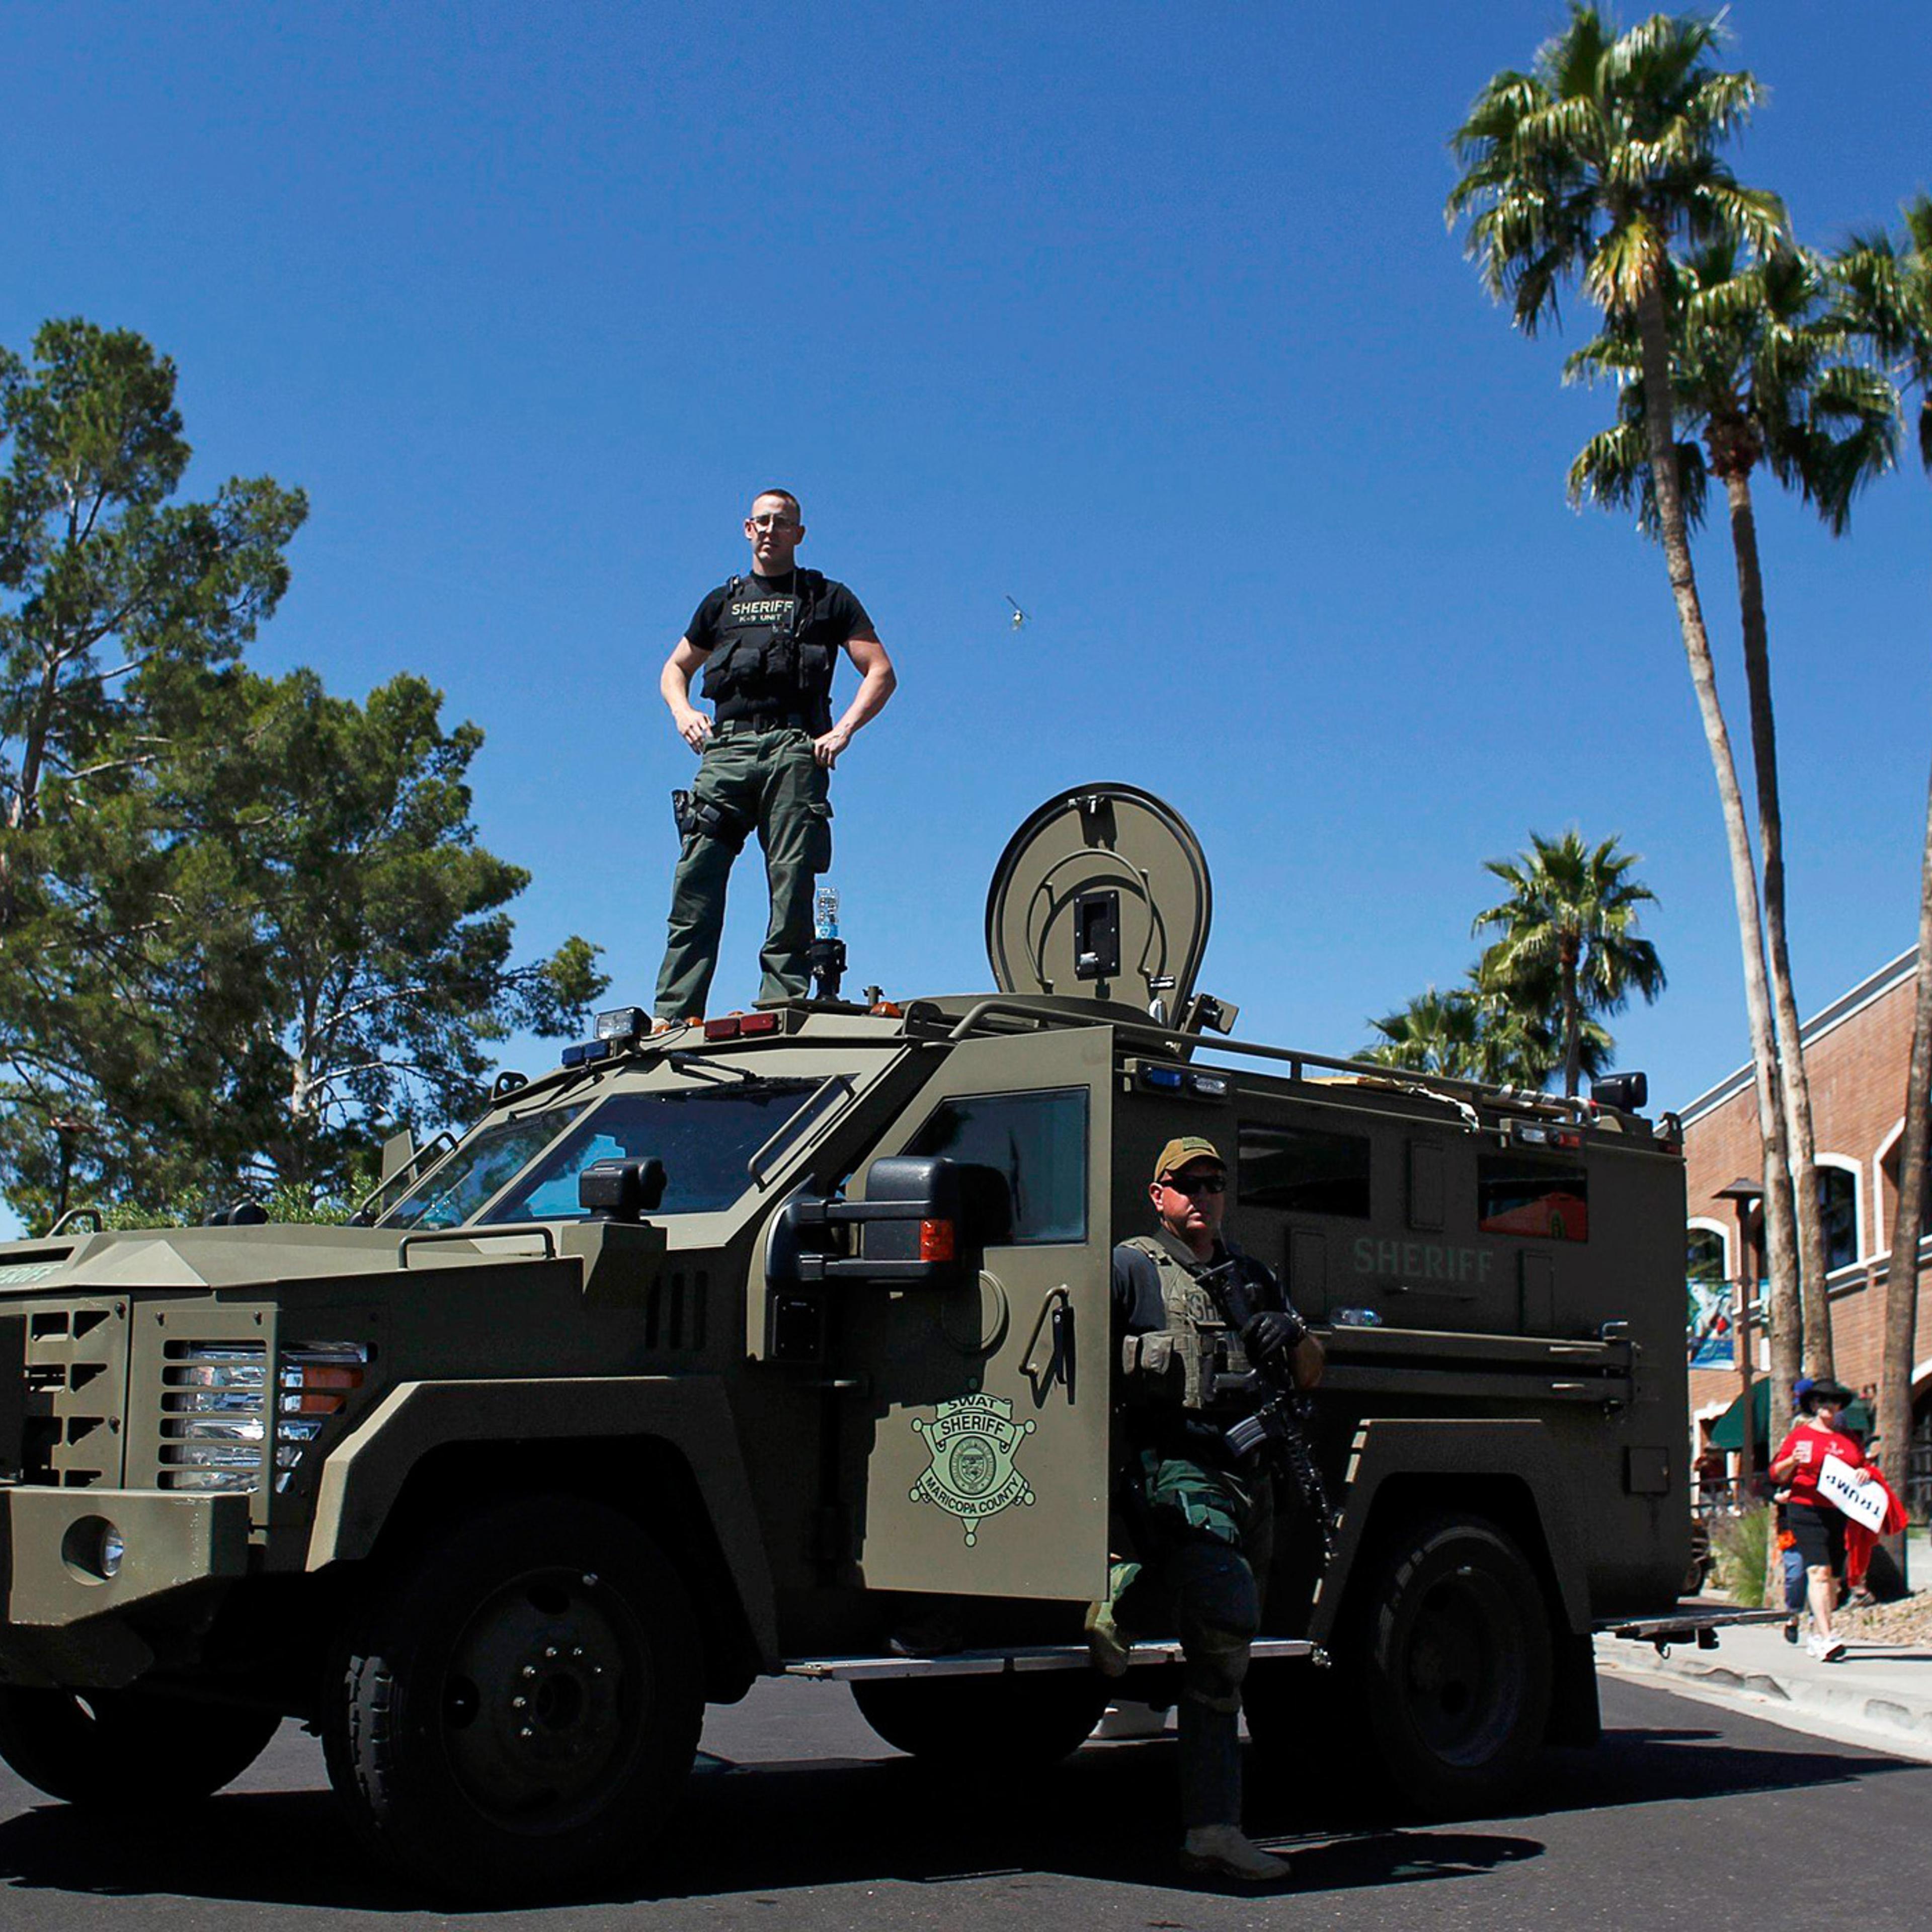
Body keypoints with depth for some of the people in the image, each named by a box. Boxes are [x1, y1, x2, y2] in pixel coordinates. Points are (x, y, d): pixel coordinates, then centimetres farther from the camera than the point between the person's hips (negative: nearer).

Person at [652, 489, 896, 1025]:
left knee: (793, 884, -11)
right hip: (725, 749, 2)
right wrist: (683, 712, 12)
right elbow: (675, 668, 34)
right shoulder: (723, 601, 26)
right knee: (696, 882, -10)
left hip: (795, 752, -2)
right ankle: (673, 1015, -13)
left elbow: (880, 673, 10)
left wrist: (843, 729, -4)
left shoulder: (828, 598, 17)